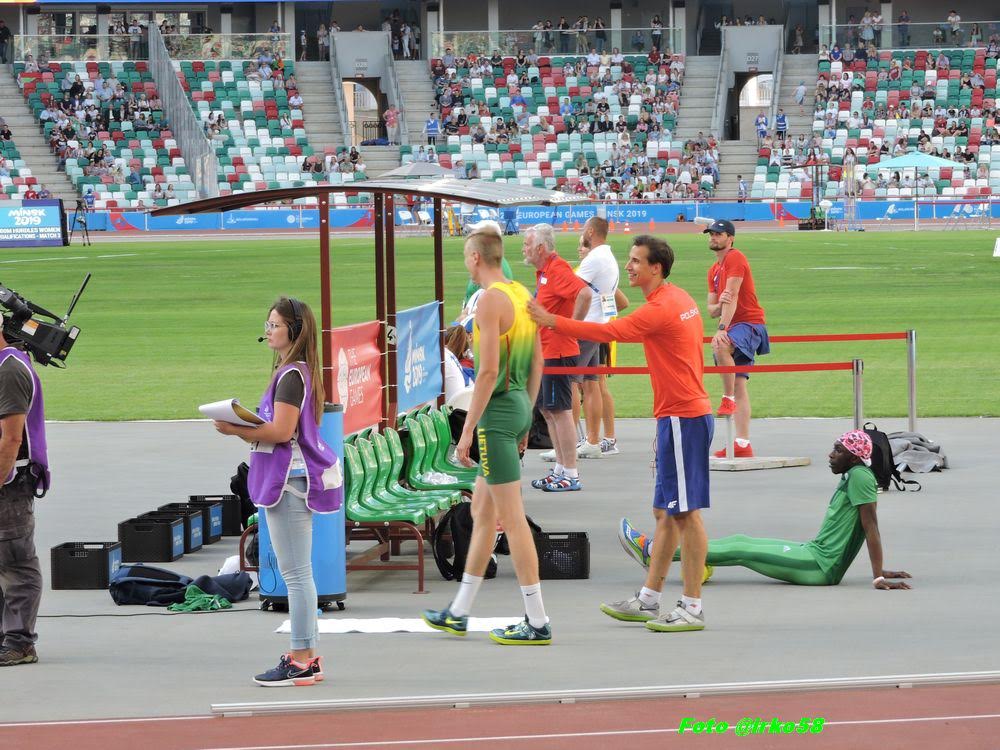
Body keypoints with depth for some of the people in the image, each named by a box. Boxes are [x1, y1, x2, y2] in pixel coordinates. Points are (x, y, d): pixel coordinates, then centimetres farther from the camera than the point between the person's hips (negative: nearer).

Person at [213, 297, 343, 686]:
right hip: (292, 478, 11)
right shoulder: (297, 372, 16)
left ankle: (301, 661, -6)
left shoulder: (291, 375, -15)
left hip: (290, 480, -11)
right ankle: (307, 656, 19)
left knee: (296, 574, -8)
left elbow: (281, 431, -22)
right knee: (298, 573, 14)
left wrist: (237, 430, -12)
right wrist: (243, 427, 7)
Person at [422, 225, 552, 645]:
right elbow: (538, 365, 16)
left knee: (511, 517, -6)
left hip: (497, 411, -10)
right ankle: (458, 614, 26)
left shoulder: (490, 300, -16)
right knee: (481, 510, 17)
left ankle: (537, 622, -4)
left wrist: (468, 431, -17)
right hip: (519, 407, 10)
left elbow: (488, 371, -21)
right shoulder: (523, 295, 11)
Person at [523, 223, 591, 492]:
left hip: (559, 352, -10)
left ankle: (571, 475, -3)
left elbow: (585, 293, -31)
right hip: (545, 351, 10)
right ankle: (560, 469, 21)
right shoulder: (543, 271, 14)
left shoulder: (557, 269, -17)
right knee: (547, 409, 14)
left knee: (559, 411, -7)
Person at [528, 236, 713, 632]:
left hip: (682, 417, -10)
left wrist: (552, 321, -24)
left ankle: (692, 608, -3)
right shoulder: (679, 299, 14)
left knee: (685, 512, -6)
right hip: (687, 412, 10)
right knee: (666, 511, 13)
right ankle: (648, 600, 19)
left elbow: (609, 332, -24)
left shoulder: (661, 308, -17)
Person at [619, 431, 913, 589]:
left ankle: (652, 551, -7)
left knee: (741, 550, -9)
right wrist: (880, 570, 27)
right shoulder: (851, 477, 17)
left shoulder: (860, 477, -14)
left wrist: (878, 575, -25)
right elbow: (869, 528, 23)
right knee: (741, 542, 8)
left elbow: (871, 526, -20)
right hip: (816, 557, 10)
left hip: (820, 566, -10)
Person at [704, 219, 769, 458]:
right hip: (734, 330, 9)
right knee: (740, 386, 5)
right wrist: (718, 306, -9)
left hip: (749, 324, -9)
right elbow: (711, 310, 16)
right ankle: (743, 445, 3)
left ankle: (728, 398, -26)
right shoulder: (714, 270, 19)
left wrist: (722, 329, -26)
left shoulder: (735, 258, -8)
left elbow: (732, 296, -18)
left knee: (720, 346, -38)